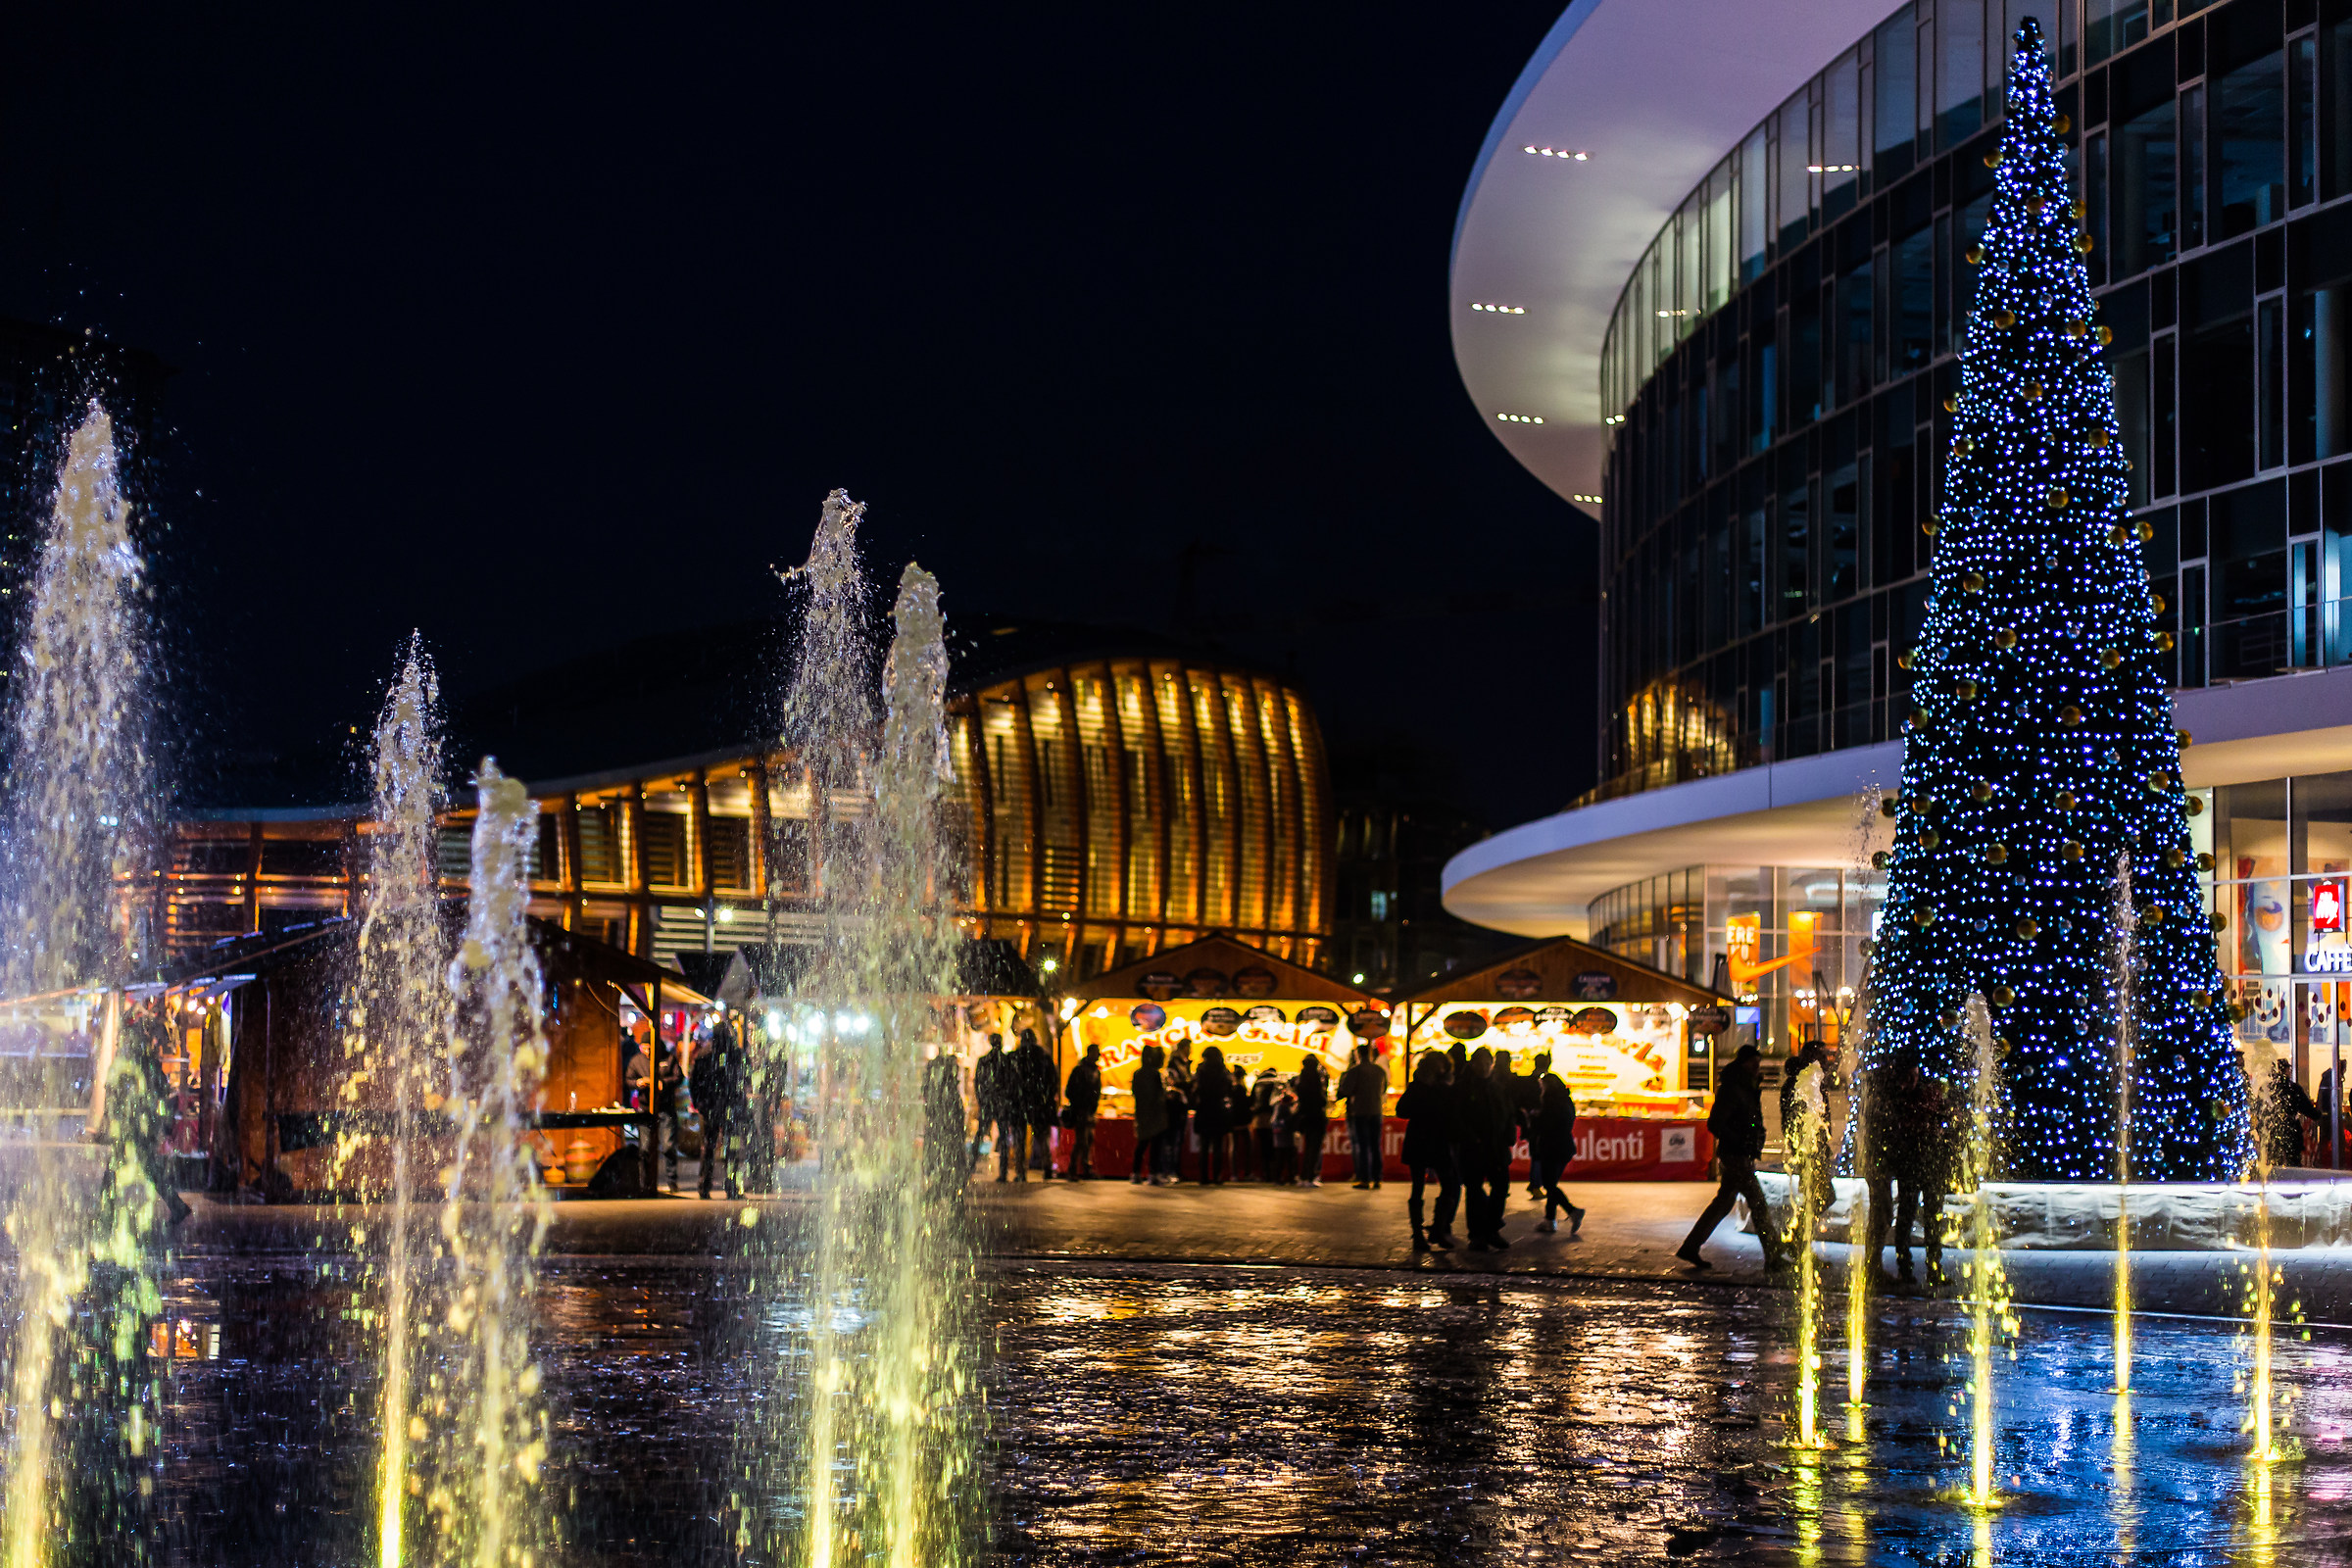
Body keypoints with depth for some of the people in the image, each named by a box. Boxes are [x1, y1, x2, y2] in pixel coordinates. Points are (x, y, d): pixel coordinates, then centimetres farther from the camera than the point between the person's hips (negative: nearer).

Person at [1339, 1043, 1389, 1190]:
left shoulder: (1354, 1071, -10)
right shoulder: (1380, 1070, 5)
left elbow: (1345, 1091, -12)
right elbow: (1384, 1090, 14)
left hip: (1359, 1112, -4)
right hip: (1376, 1112, 4)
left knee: (1362, 1146, -1)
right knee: (1375, 1146, 8)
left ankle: (1364, 1179, -4)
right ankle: (1376, 1179, 7)